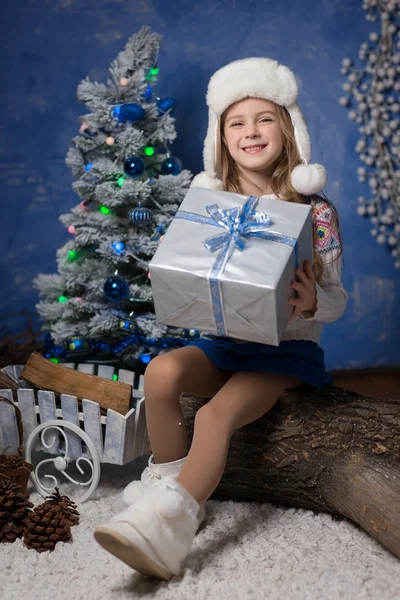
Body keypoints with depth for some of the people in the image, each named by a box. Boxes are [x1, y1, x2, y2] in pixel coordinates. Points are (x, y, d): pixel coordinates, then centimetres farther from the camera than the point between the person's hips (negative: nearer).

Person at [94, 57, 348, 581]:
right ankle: (169, 490, -12)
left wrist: (311, 303, -28)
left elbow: (336, 298, -4)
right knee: (162, 371, -26)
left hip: (287, 348, -3)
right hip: (224, 342, 4)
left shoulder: (314, 212, -5)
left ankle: (164, 527, -26)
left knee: (216, 414, -29)